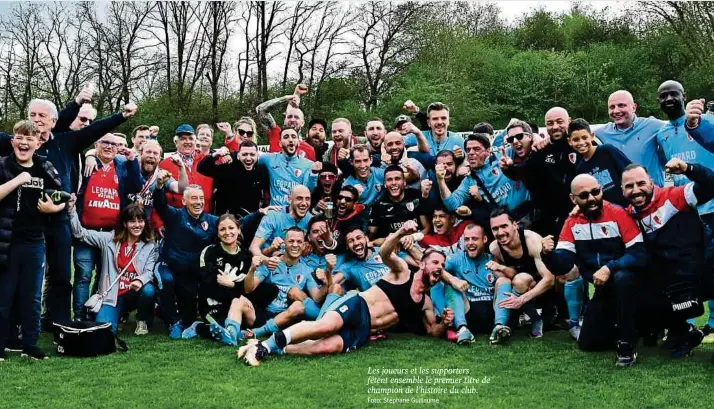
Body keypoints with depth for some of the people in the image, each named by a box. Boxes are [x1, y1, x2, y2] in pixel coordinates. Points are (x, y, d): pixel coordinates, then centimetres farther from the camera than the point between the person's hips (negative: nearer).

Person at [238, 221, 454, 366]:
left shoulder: (425, 303, 22)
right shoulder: (402, 271, 7)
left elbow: (433, 331, 31)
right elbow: (385, 253, -12)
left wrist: (445, 323, 7)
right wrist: (401, 233, -33)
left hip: (362, 331, 3)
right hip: (356, 306, -3)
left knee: (329, 346, -31)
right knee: (326, 326, -38)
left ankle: (273, 349, -28)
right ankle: (265, 344, -33)